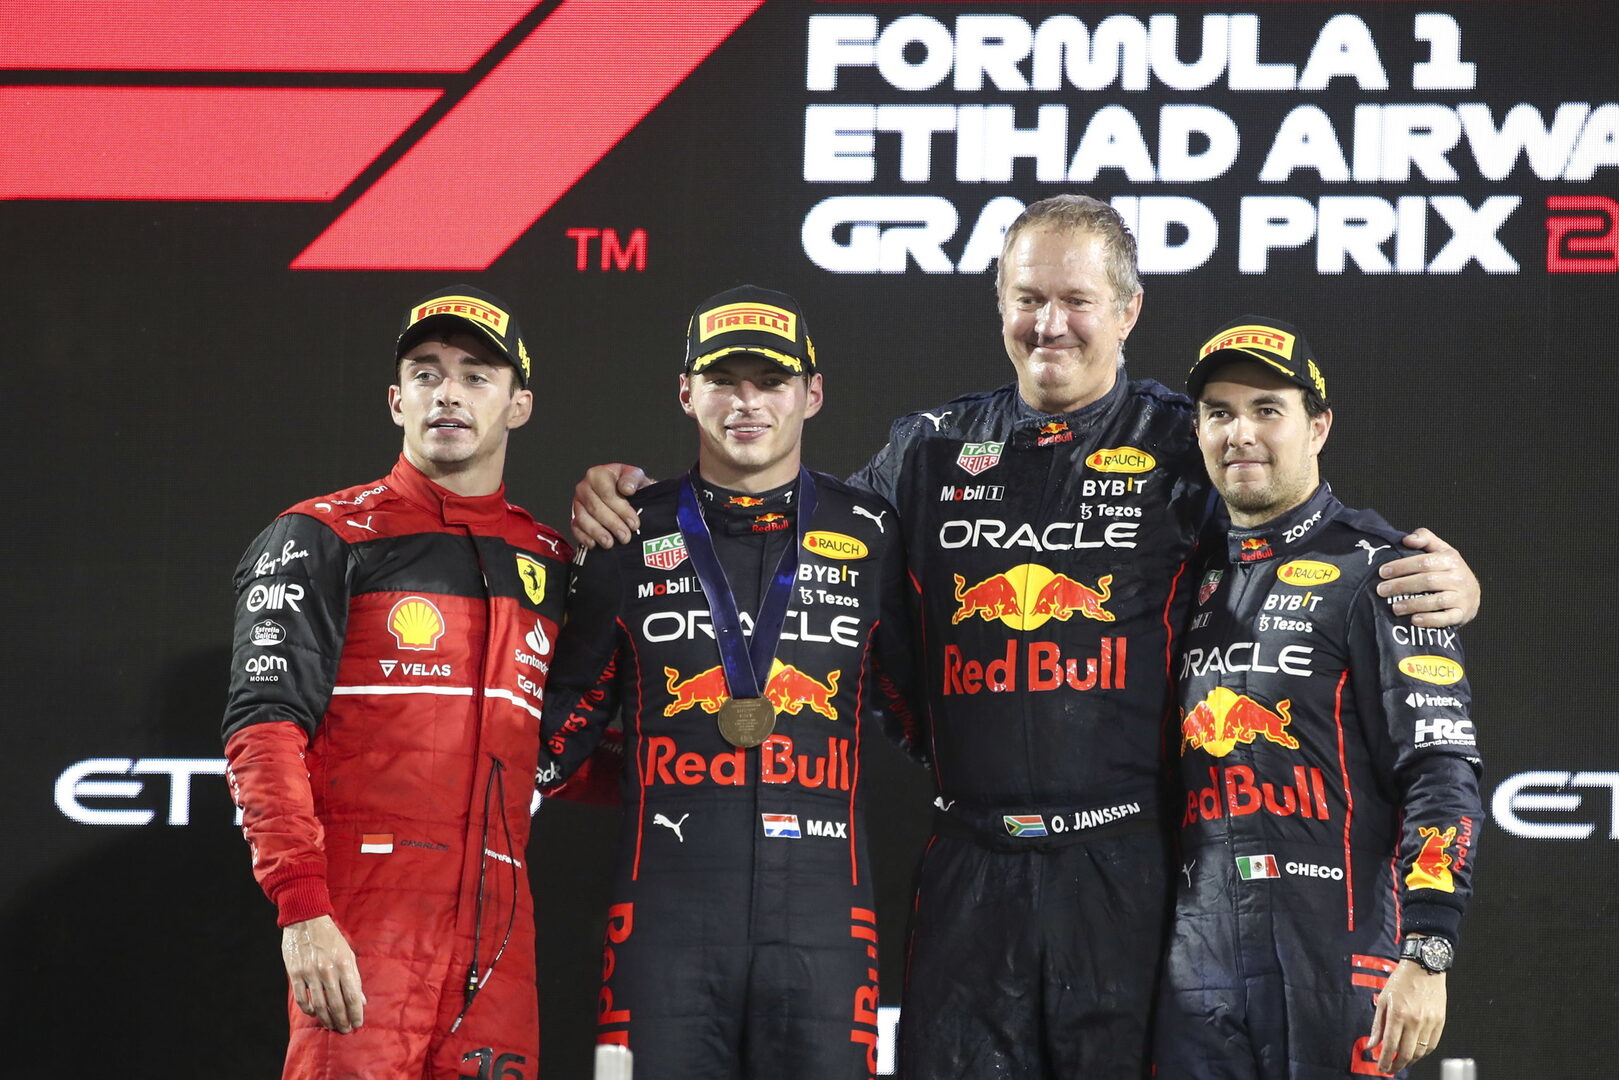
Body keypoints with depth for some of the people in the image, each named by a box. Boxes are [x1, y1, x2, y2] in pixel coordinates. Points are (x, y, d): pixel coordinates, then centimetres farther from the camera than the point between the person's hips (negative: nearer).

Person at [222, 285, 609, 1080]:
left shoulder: (549, 564, 18)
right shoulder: (323, 539, 3)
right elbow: (264, 727, -7)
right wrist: (302, 906, -18)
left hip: (498, 927, 5)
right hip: (363, 923, -5)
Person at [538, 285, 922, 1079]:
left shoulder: (868, 538, 9)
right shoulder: (631, 538, 8)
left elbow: (924, 712, 16)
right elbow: (564, 718, 14)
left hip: (822, 920, 0)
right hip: (666, 915, 0)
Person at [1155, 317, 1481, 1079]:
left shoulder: (1372, 571, -2)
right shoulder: (1193, 578, 17)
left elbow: (1440, 774, -9)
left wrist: (1425, 957, -18)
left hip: (1334, 958, -5)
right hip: (1197, 961, 6)